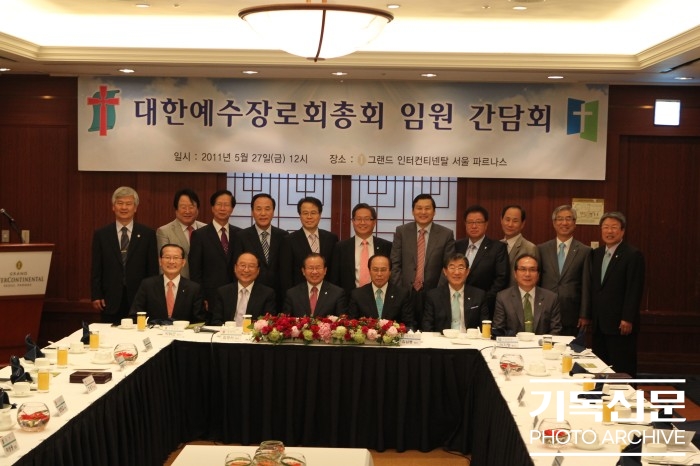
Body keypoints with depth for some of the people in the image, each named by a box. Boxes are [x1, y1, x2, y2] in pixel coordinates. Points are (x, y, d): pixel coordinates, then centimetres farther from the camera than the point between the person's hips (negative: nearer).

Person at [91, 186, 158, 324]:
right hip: (110, 301, 1)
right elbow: (96, 269, 6)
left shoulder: (148, 234, 5)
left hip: (139, 300, 0)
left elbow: (153, 269, 4)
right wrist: (96, 296, -2)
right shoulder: (101, 235, 7)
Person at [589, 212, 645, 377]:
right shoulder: (596, 254, 14)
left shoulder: (633, 255, -8)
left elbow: (634, 290, -13)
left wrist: (628, 319, -17)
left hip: (621, 324, -6)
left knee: (622, 370, 0)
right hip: (599, 324, 7)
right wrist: (590, 314, 11)